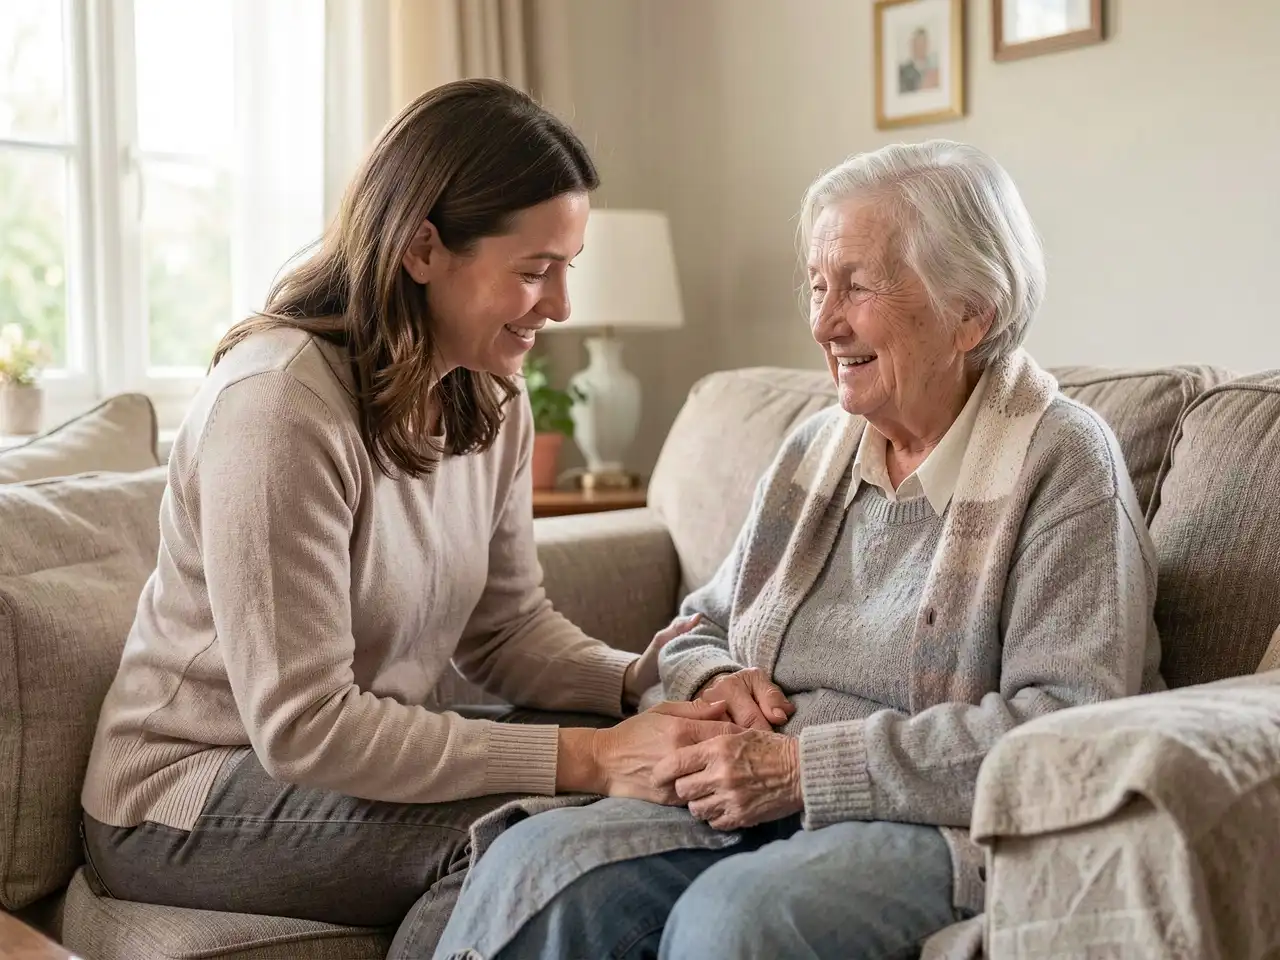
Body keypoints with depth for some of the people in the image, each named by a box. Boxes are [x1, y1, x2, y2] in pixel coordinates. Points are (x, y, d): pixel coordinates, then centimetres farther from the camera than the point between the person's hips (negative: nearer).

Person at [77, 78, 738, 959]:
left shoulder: (494, 405, 0)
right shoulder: (277, 397, -25)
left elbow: (510, 627, 3)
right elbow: (302, 727, -27)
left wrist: (641, 678, -18)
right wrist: (585, 759, -32)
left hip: (362, 757, 7)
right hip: (188, 800, -6)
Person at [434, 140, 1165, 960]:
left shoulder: (1062, 460, -4)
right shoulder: (817, 448, 15)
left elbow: (1070, 724, -16)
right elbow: (698, 632, 24)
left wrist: (806, 766, -18)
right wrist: (716, 682, -3)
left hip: (945, 827, -5)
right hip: (761, 810, 5)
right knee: (535, 866, -23)